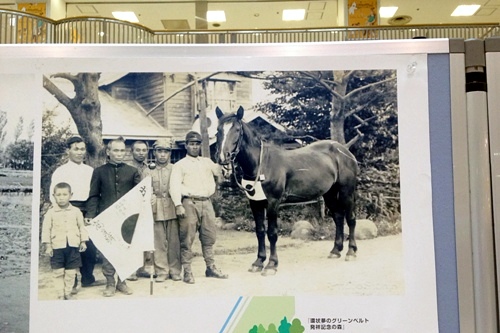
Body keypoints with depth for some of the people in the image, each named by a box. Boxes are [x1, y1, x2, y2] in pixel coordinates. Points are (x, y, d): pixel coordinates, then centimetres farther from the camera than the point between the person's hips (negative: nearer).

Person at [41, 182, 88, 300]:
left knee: (71, 272, 7)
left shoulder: (76, 211, 4)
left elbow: (81, 227, 10)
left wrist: (83, 241, 6)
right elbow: (46, 230, 0)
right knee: (58, 272, 4)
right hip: (57, 246, -1)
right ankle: (61, 294, 15)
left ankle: (68, 293, 21)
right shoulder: (50, 213, -1)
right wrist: (47, 245, -4)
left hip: (73, 246, 1)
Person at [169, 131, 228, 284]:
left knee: (209, 237, 9)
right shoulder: (180, 165, 4)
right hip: (189, 203, -4)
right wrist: (178, 205, -19)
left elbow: (219, 172, 13)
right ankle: (187, 271, 3)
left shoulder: (207, 162, 19)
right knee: (187, 238, -4)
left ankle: (211, 268, 19)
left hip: (207, 202, 5)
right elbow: (175, 185, -6)